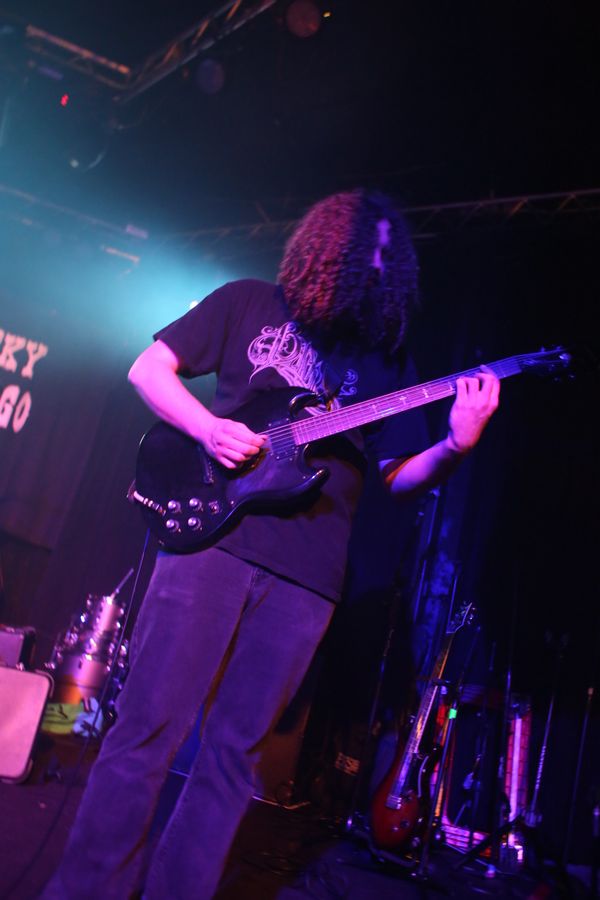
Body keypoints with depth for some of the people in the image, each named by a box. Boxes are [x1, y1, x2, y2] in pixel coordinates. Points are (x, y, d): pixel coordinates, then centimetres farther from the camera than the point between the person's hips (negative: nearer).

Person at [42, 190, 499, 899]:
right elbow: (149, 369, 10)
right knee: (150, 727, -2)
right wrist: (207, 428, -8)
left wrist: (456, 445, -7)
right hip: (215, 533, -2)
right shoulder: (248, 303, 11)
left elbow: (400, 478, 14)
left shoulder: (386, 361, 18)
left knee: (235, 753, 6)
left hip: (306, 574, 3)